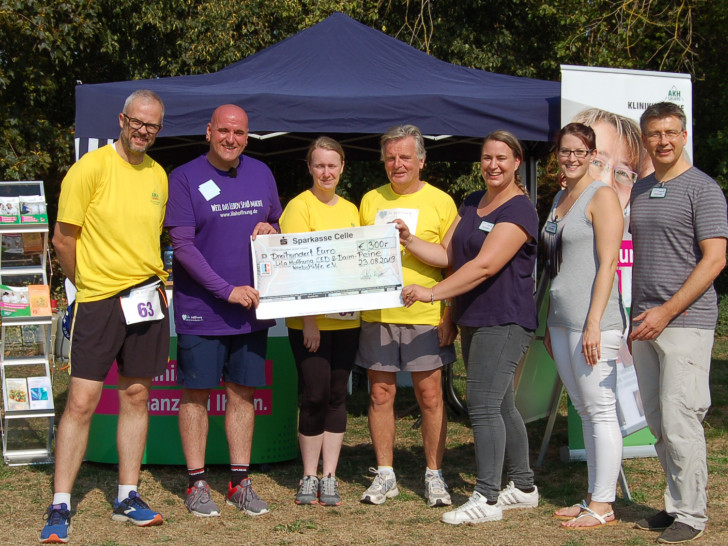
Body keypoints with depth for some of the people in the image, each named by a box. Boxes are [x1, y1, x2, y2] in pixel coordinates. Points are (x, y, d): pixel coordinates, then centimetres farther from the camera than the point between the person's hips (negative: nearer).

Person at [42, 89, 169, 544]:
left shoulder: (158, 175, 9)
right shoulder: (91, 168, -9)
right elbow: (63, 238, -5)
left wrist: (153, 280, 10)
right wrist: (89, 284, 4)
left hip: (147, 298, 5)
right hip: (99, 301, -5)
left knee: (136, 396, 9)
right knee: (82, 401, -6)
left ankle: (128, 496, 19)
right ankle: (60, 508, 1)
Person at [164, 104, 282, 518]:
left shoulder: (261, 174, 8)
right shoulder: (185, 178, -6)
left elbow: (279, 222, 21)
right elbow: (182, 245, -12)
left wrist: (271, 230, -5)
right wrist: (226, 290, -17)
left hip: (251, 305, 4)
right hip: (201, 308, -4)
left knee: (243, 392, 9)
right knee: (197, 393, 2)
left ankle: (240, 481, 17)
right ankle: (197, 484, 12)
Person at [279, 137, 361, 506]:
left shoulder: (350, 210, 14)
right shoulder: (300, 207, -5)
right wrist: (308, 318, -16)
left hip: (345, 319, 5)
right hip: (309, 320, -5)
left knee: (336, 395, 6)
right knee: (314, 395, -4)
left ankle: (329, 477, 12)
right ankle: (309, 477, 8)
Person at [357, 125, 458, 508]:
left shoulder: (440, 202, 2)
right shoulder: (370, 201, 11)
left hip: (425, 315, -3)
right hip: (377, 314, 3)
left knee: (430, 395, 1)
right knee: (380, 393, 5)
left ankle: (434, 475, 12)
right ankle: (385, 475, 16)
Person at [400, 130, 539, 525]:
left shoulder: (519, 210, -12)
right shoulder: (471, 203, 15)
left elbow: (485, 265, -21)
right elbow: (447, 254, 12)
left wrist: (432, 293, -22)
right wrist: (409, 240, -4)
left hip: (505, 322, -9)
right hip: (473, 321, 9)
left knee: (483, 405, -13)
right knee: (499, 405, 13)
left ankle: (487, 499, -9)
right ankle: (523, 487, 24)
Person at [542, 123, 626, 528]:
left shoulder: (602, 196, -8)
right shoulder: (560, 199, 17)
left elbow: (607, 264, -14)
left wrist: (594, 324, -20)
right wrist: (550, 324, 19)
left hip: (592, 322, -8)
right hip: (562, 321, 9)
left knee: (600, 410, -4)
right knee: (585, 411, 12)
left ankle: (603, 506, 1)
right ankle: (594, 498, 18)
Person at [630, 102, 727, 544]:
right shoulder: (639, 191, 16)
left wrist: (666, 312, -16)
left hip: (686, 322, -7)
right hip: (647, 322, 7)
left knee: (680, 421, -8)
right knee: (657, 421, 10)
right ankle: (676, 505, 19)